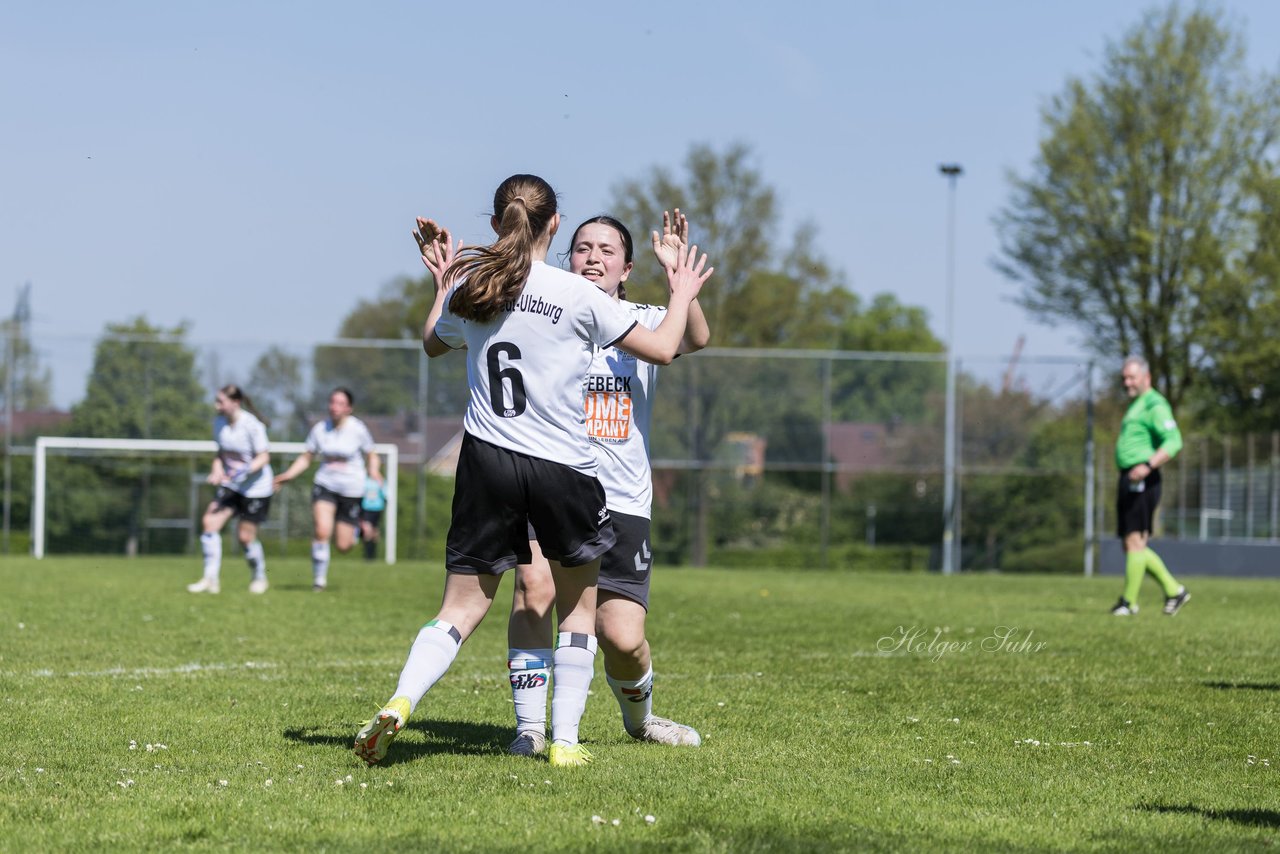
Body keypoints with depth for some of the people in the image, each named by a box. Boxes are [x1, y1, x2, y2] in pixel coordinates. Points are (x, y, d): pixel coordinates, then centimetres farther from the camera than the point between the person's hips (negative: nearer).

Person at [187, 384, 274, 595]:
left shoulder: (251, 425, -19)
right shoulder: (219, 422, 0)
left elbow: (264, 457, -16)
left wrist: (246, 471, -31)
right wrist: (217, 469, -6)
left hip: (255, 487, -6)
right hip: (230, 484, 6)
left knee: (245, 536, -1)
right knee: (209, 522, -12)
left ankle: (259, 577, 26)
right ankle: (211, 579, -9)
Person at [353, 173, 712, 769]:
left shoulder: (468, 287, 1)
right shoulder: (576, 295, -9)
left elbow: (433, 344, 23)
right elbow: (662, 349, 0)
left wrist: (441, 283, 38)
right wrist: (682, 295, 18)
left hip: (486, 460, 3)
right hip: (563, 468, -3)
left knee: (461, 608, 9)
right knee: (577, 607, 17)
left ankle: (400, 702, -14)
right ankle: (565, 739, 12)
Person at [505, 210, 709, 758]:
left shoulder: (642, 322, 6)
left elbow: (694, 340, -16)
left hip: (622, 504, 1)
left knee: (622, 638, -3)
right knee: (534, 584, -28)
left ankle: (639, 717, 30)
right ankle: (529, 728, -18)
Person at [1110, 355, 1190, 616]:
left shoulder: (1155, 405, -9)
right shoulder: (1136, 406, 22)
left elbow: (1174, 441, -21)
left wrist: (1148, 466, -32)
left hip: (1141, 481, -10)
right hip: (1128, 480, 10)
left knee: (1134, 541, -8)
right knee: (1131, 545, 9)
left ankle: (1129, 602, -5)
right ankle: (1173, 590, 14)